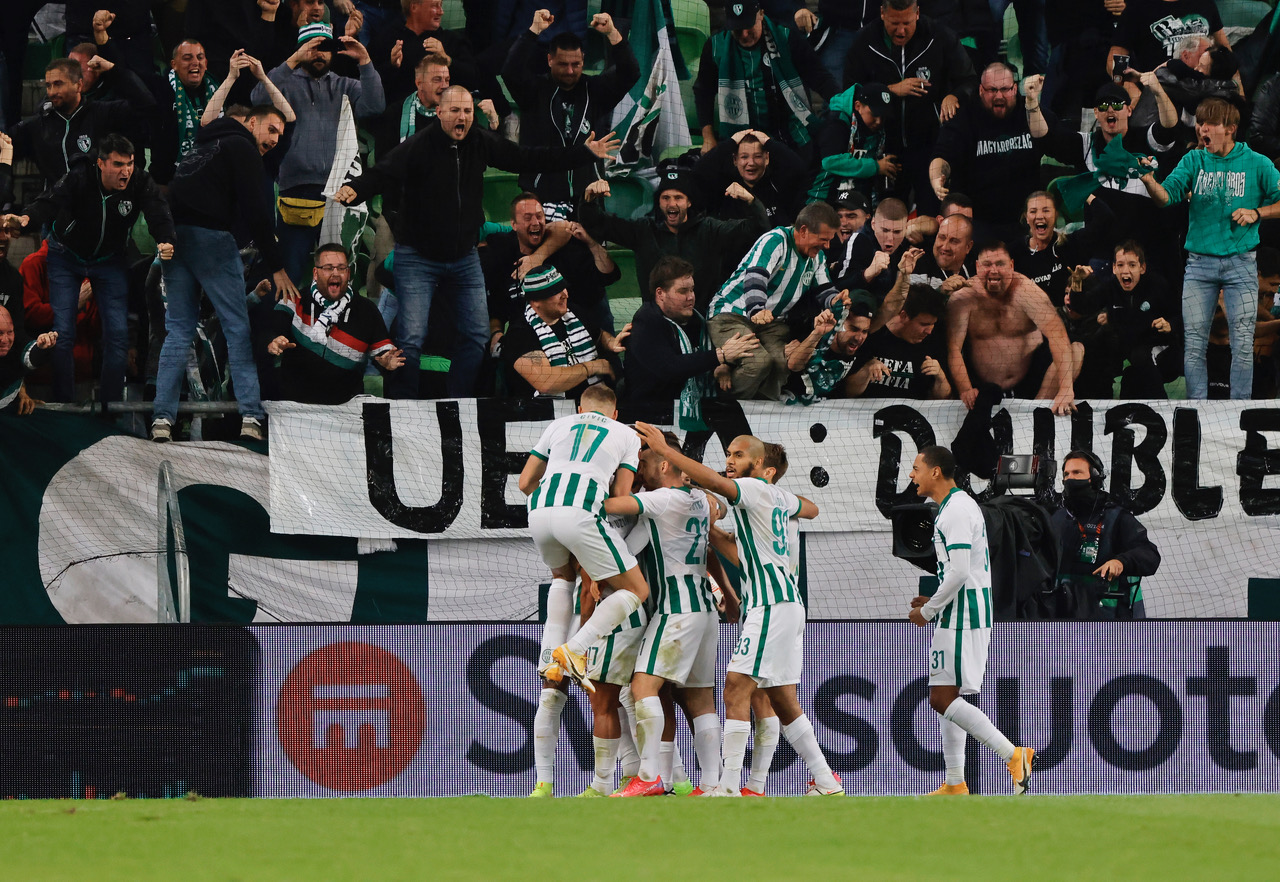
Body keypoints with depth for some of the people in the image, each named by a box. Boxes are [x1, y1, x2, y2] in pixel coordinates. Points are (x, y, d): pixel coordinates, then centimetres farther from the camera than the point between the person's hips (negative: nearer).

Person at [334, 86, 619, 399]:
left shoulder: (480, 144, 0)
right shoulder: (417, 147, -16)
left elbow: (527, 159, 8)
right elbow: (382, 174, -28)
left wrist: (585, 153, 9)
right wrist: (354, 189, -50)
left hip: (464, 257, 6)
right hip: (418, 258, -6)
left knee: (477, 334, 6)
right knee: (411, 338, -12)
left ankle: (459, 404, 17)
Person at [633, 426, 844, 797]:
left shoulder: (753, 488, -8)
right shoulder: (778, 496, 18)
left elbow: (714, 482, -27)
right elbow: (811, 510, 39)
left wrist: (665, 449, -26)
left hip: (770, 606, -10)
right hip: (787, 603, 10)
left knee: (736, 688, -14)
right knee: (782, 700, 13)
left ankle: (729, 786, -20)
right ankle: (827, 783, 16)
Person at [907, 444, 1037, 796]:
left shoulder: (956, 510, -16)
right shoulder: (960, 506, 18)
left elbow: (959, 571, -23)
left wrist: (928, 611, -13)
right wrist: (933, 603, 18)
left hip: (961, 618, -11)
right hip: (960, 615, 11)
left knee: (943, 699, -13)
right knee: (945, 699, 12)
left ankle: (1014, 755, -16)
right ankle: (955, 785, 14)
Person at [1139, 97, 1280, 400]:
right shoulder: (1193, 161, 5)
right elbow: (1167, 196, -7)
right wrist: (1149, 181, -27)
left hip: (1240, 262, -2)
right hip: (1200, 262, 2)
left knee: (1242, 344, -4)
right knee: (1194, 343, 0)